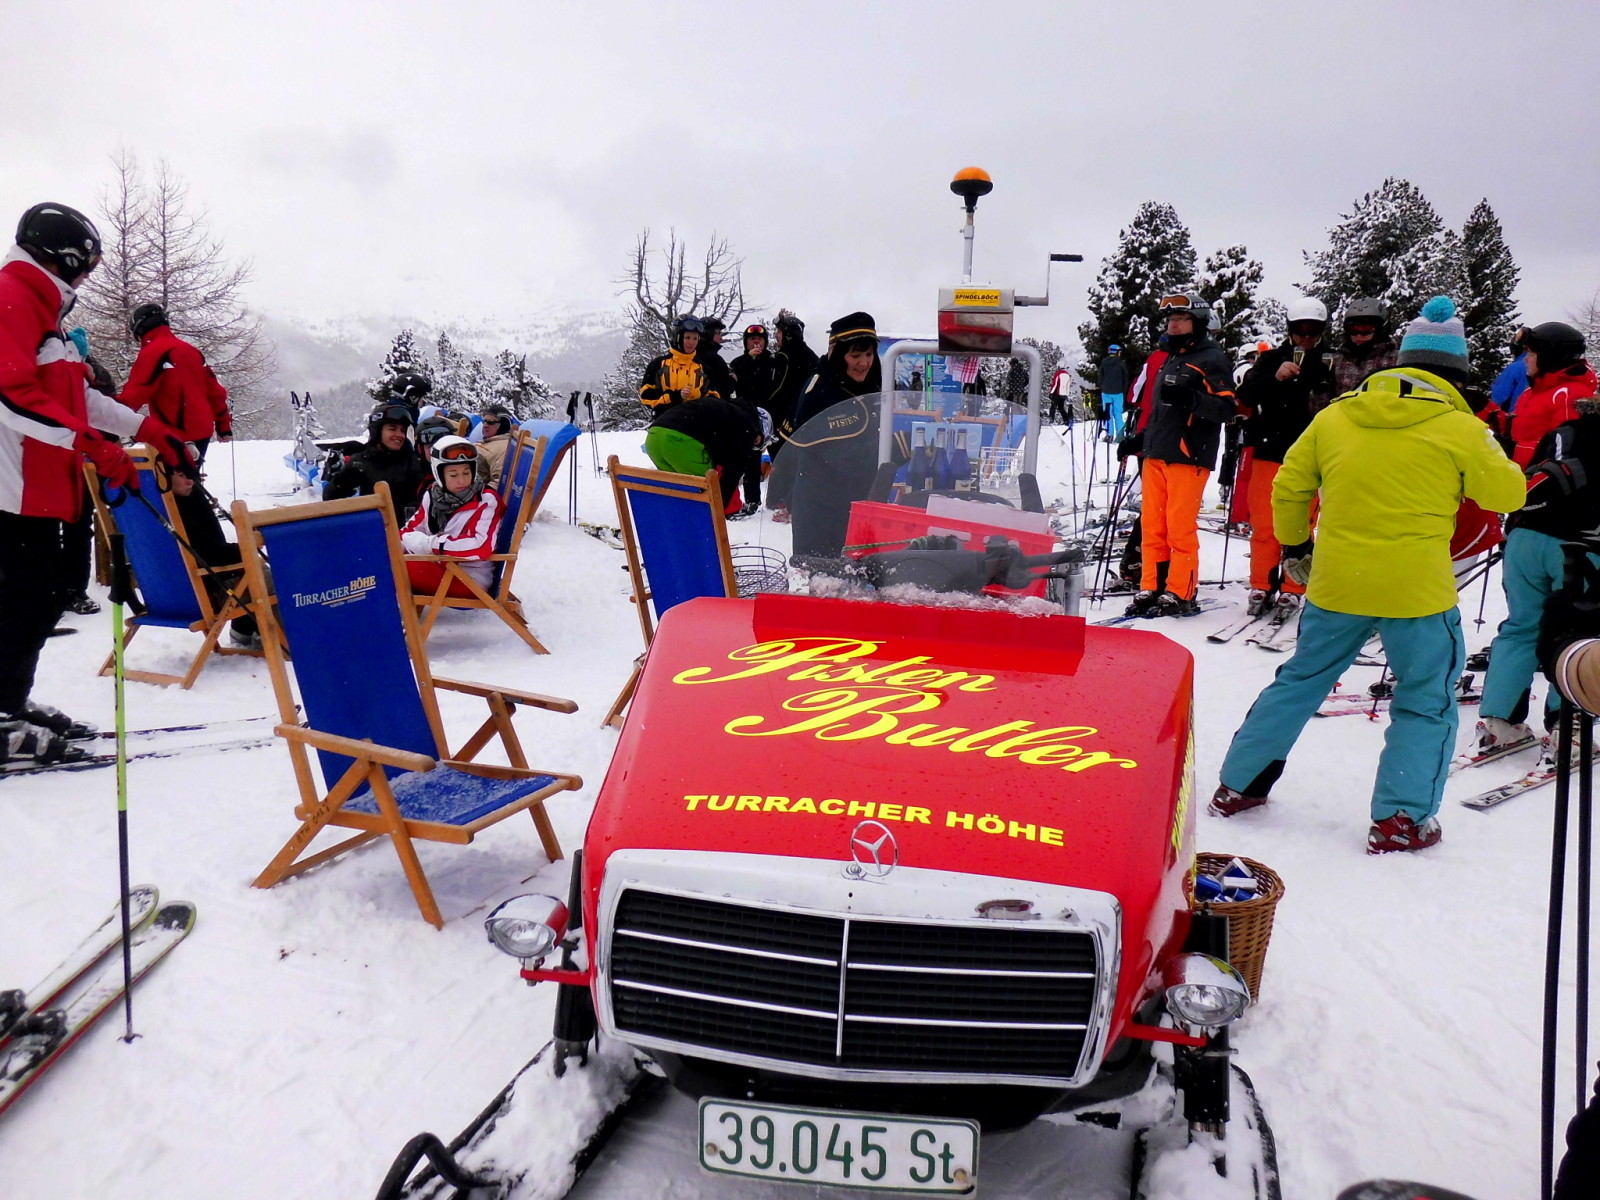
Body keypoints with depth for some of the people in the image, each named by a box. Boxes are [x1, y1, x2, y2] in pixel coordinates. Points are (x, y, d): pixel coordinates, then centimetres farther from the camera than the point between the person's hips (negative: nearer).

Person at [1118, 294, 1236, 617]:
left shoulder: (1212, 359, -3)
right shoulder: (1170, 358, 22)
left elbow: (1226, 408, -13)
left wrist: (1191, 398, -27)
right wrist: (1139, 439, 25)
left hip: (1188, 457, -7)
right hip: (1156, 456, 8)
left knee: (1180, 528, -6)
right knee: (1151, 526, 6)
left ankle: (1180, 595, 0)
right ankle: (1151, 589, 11)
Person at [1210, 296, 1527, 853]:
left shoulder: (1336, 415, 4)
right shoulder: (1459, 428, -7)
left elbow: (1288, 487, 9)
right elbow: (1506, 494, 4)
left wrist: (1294, 546, 24)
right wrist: (1493, 456, 23)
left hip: (1335, 582, 4)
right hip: (1418, 589, -4)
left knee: (1302, 679, 19)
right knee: (1428, 701, 12)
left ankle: (1239, 785, 24)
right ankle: (1399, 819, 9)